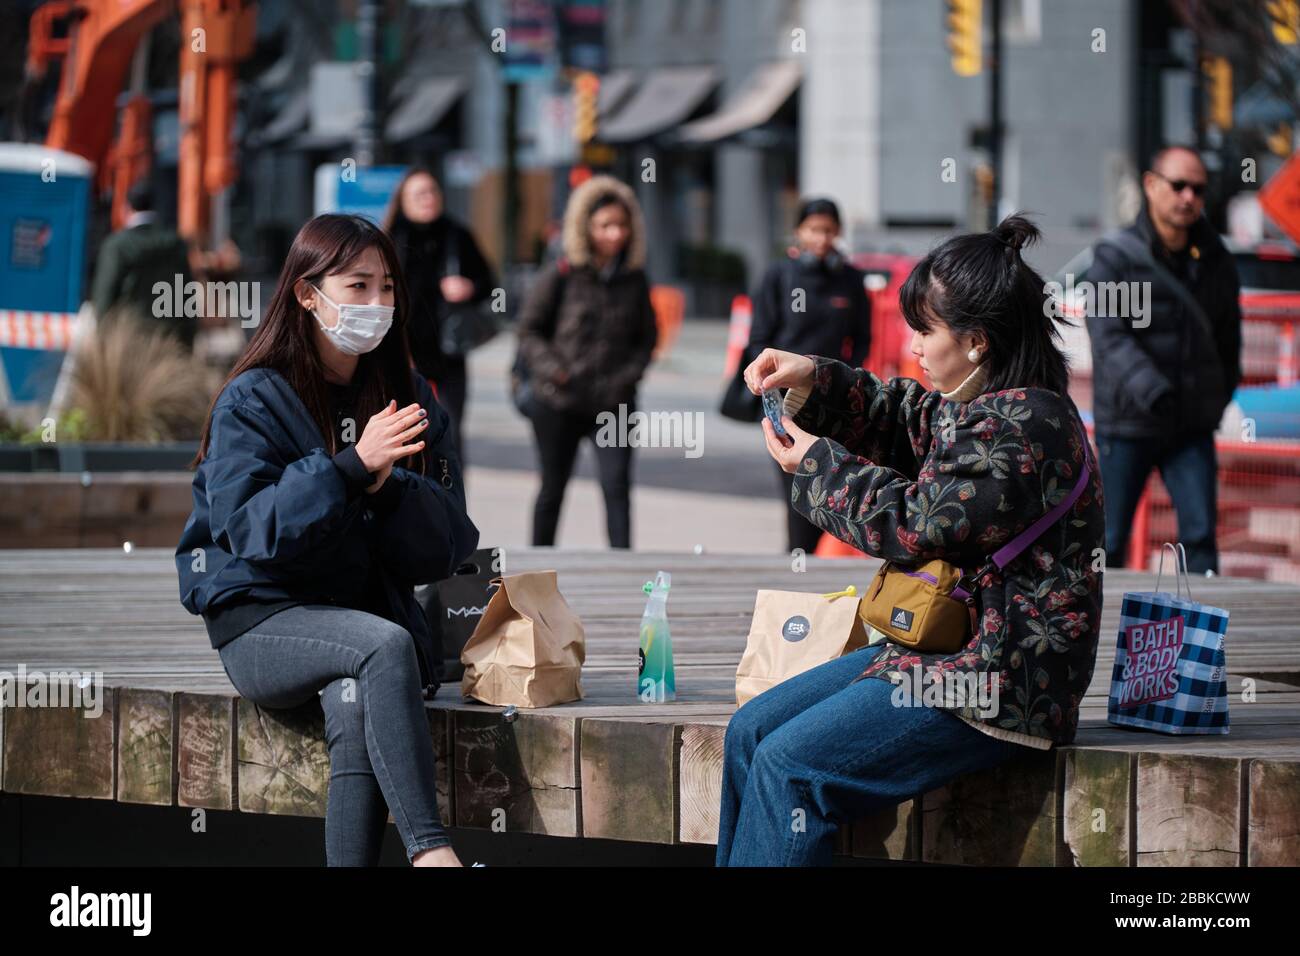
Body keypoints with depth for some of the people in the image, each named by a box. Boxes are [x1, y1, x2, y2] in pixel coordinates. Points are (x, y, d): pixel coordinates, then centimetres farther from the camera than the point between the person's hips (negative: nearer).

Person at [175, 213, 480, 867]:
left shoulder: (409, 400, 10)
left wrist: (387, 483, -16)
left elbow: (443, 543, 5)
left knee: (355, 713, -33)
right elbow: (248, 530, -16)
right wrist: (351, 464, -25)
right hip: (262, 624, -3)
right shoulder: (252, 401, -2)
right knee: (386, 645, -35)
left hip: (369, 609, 3)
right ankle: (430, 850, -38)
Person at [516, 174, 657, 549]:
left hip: (614, 403, 1)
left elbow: (647, 337, 15)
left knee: (617, 486, -11)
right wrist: (552, 369, -13)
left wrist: (631, 372, -2)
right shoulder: (562, 275, -5)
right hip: (560, 402, -1)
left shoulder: (634, 280, 5)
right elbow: (528, 330, 0)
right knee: (553, 489, 11)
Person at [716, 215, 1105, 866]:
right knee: (751, 730, 8)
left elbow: (918, 524, -21)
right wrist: (813, 381, 10)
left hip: (997, 679, -11)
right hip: (940, 647, 11)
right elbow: (898, 417, 29)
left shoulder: (1023, 426, -19)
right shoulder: (972, 408, 12)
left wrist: (816, 465, -7)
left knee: (787, 765, -18)